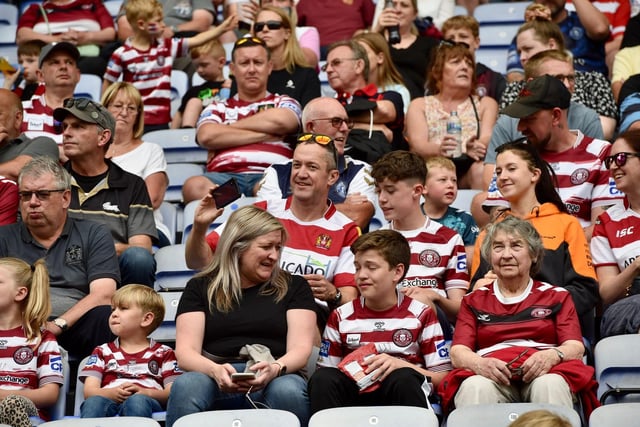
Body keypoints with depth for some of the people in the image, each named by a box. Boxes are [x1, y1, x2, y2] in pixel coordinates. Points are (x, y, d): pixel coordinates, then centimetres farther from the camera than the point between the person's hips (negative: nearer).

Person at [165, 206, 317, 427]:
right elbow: (185, 352, 5)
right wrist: (216, 370, -19)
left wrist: (275, 368, -19)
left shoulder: (293, 286, 18)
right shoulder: (201, 288, 17)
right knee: (185, 386, -34)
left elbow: (300, 349, 6)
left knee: (288, 390, -36)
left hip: (274, 380, 0)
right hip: (218, 384, 0)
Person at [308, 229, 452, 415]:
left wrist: (401, 365, -15)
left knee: (404, 379, -36)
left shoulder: (421, 314, 7)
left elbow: (443, 377, 0)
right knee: (322, 379, -29)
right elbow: (325, 373, 10)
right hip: (354, 396, 2)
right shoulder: (342, 316, 14)